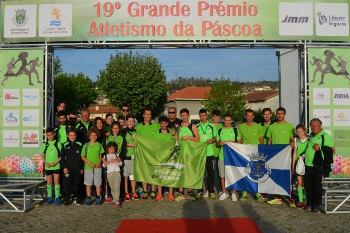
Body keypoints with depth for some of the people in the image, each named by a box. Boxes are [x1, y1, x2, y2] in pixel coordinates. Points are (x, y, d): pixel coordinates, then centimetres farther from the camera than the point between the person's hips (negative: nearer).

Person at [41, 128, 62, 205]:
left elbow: (61, 155, -3)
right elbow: (42, 156, 7)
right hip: (47, 167, 2)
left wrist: (55, 162, -14)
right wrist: (46, 163, -8)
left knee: (56, 181, 1)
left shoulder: (58, 144, -3)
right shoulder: (45, 145, 4)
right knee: (49, 182, 10)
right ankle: (49, 197, 20)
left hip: (56, 166, -2)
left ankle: (57, 197, 8)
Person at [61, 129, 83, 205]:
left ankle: (76, 198, 17)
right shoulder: (65, 145, 3)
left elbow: (82, 157, 9)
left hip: (77, 169, 1)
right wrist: (64, 167, -6)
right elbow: (62, 157, 4)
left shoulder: (79, 145, 6)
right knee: (67, 184, -5)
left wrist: (81, 168, 7)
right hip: (68, 168, -1)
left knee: (76, 184, 6)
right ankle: (67, 198, 5)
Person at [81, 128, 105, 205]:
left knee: (98, 183, 4)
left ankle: (98, 198, 15)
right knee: (88, 183, 4)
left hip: (97, 167, 1)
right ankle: (88, 198, 14)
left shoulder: (99, 145, 5)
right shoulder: (86, 145, 2)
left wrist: (99, 163, -8)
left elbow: (101, 155, 9)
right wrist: (89, 163, -11)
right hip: (88, 167, 0)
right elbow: (82, 157, 2)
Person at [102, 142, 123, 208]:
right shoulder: (105, 156, 13)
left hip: (116, 172, -2)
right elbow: (104, 165, 9)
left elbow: (120, 163, 8)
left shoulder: (117, 155, 11)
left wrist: (118, 161, -12)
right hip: (109, 173, 2)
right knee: (112, 188, 3)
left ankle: (117, 201, -15)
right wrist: (105, 162, -12)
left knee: (117, 187, -11)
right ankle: (114, 200, 11)